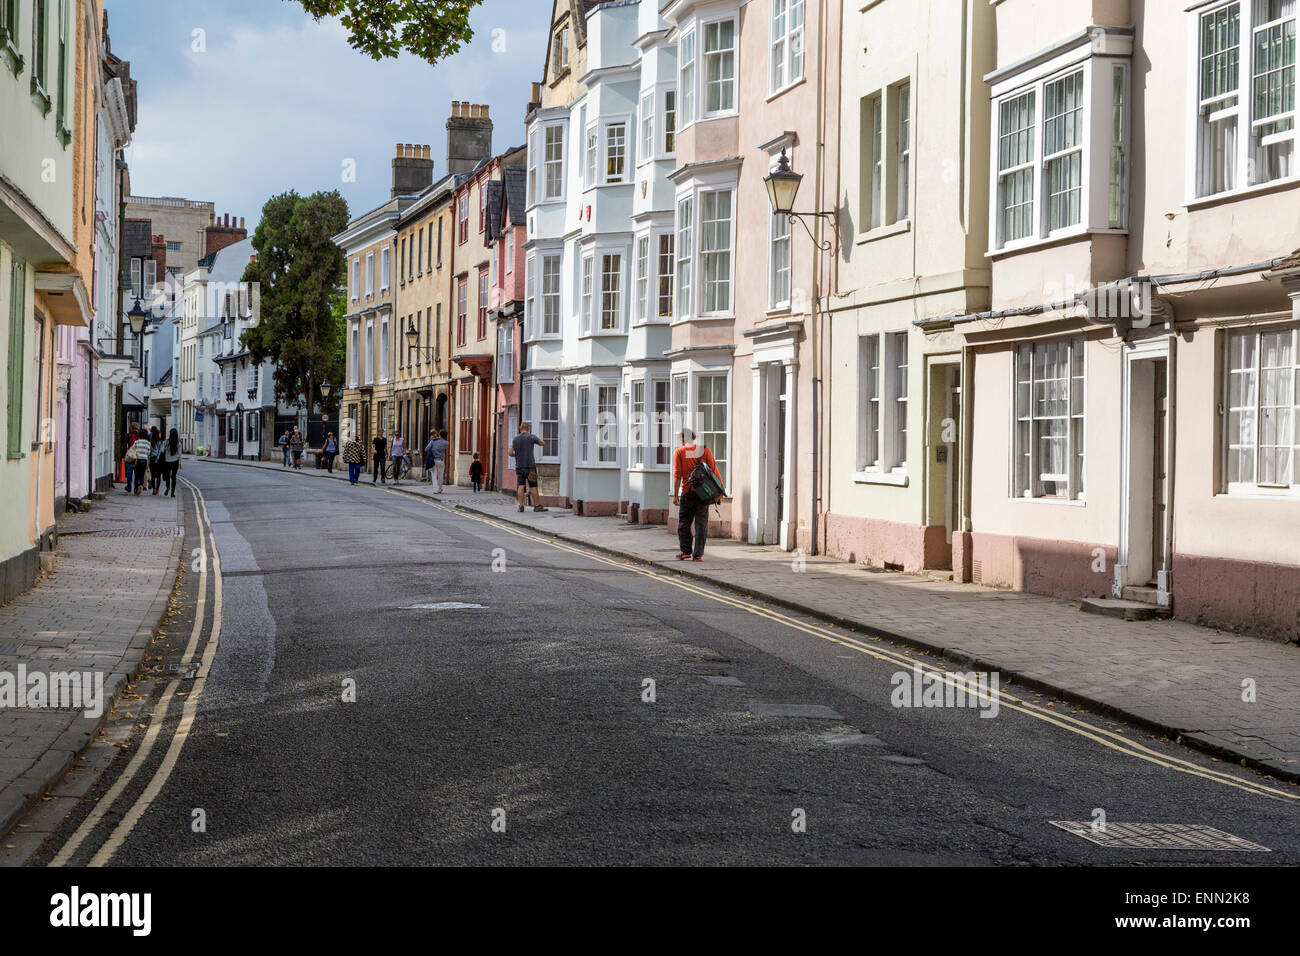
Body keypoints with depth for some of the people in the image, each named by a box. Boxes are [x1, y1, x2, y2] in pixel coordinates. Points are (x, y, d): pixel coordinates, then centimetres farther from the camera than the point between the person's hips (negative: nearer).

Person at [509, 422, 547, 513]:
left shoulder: (515, 439, 4)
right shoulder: (531, 437, -4)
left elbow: (510, 453, 1)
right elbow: (543, 444, 9)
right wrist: (535, 442, 27)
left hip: (519, 466, 3)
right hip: (530, 466, -3)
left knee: (521, 486, 3)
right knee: (534, 486, 1)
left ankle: (521, 506, -4)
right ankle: (537, 506, 1)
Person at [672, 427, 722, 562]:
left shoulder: (679, 452, -1)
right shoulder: (704, 450, 3)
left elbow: (677, 475, -6)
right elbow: (714, 470, -3)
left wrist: (675, 495, -5)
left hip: (687, 492, -1)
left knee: (684, 522, 13)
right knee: (701, 524, 3)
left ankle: (686, 551, 10)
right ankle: (698, 554, 0)